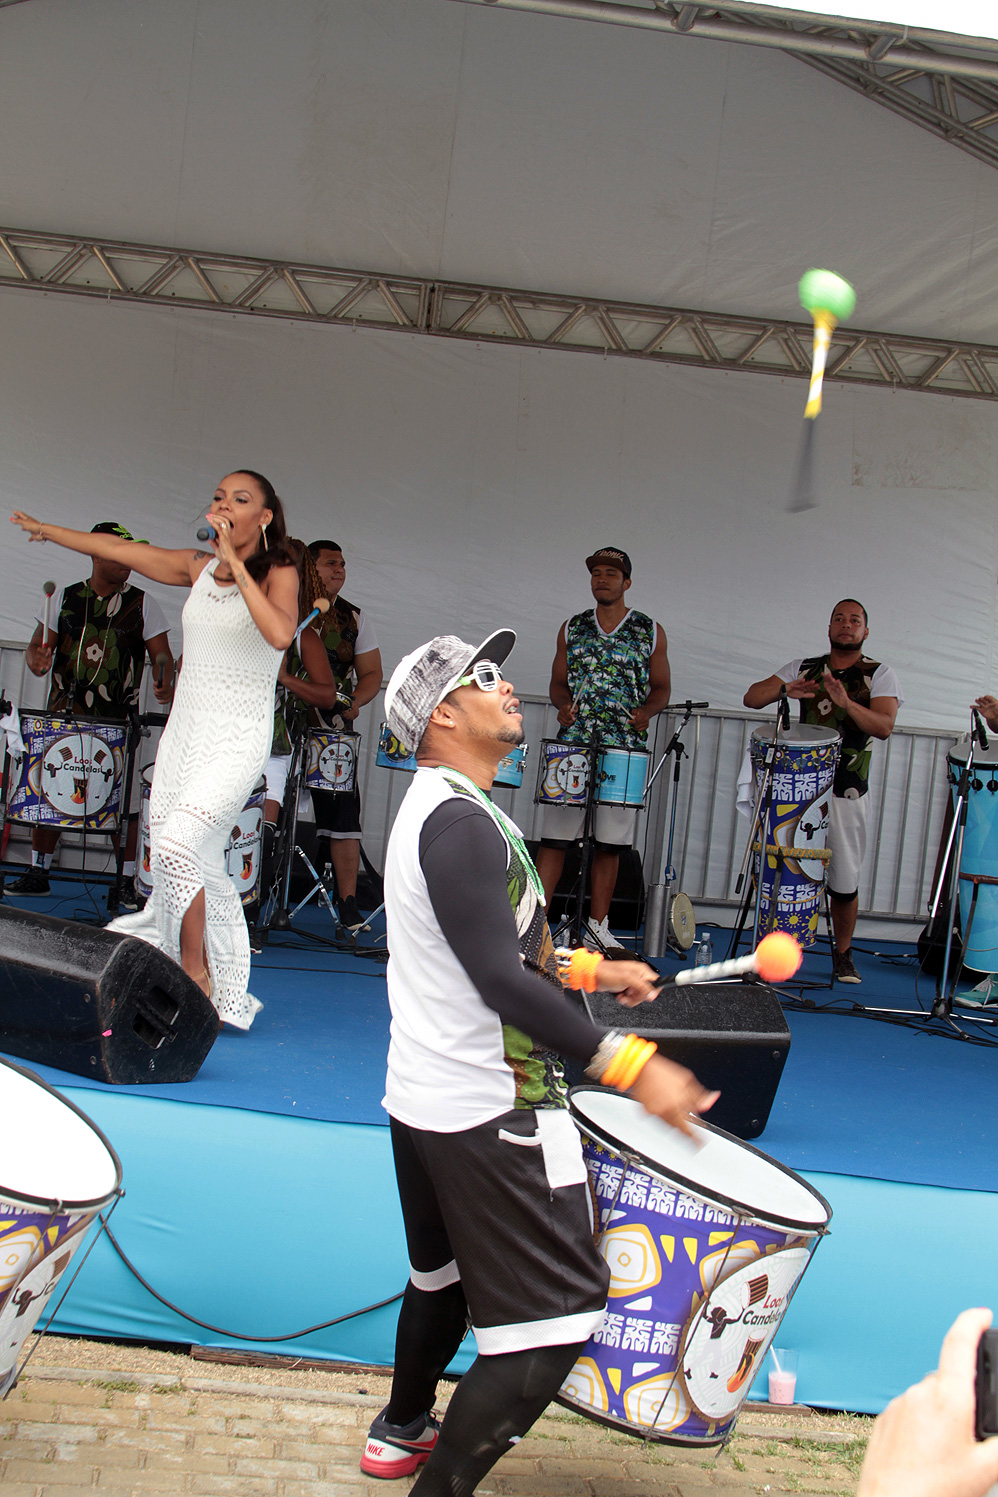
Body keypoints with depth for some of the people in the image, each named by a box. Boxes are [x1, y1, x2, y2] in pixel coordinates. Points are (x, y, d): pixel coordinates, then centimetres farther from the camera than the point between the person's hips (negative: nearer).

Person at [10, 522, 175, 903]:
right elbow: (37, 646, 8)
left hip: (118, 720, -2)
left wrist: (164, 679, -22)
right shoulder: (65, 599, 10)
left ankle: (128, 880, 3)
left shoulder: (141, 603, 4)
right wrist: (37, 660, -16)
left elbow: (161, 652, 0)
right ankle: (38, 873, 17)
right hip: (63, 714, 2)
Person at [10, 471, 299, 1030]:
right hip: (184, 733, 6)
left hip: (237, 740, -6)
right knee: (201, 867, 4)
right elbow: (121, 550, 20)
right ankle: (226, 992, 15)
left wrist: (236, 564, -21)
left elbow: (280, 633, -25)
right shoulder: (199, 567, 10)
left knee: (177, 843, -21)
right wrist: (48, 530, 30)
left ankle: (195, 970, -7)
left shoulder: (278, 572, -5)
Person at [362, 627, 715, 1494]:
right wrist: (631, 1064, -27)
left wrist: (588, 968, 22)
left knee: (446, 1276, 27)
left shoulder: (439, 811, 14)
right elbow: (501, 982, -27)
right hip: (489, 1112, -11)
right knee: (553, 1321, -7)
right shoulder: (460, 821, -20)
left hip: (425, 1099, 11)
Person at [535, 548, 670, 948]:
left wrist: (646, 711, -9)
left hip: (624, 750, -1)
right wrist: (564, 703, -5)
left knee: (609, 841, 4)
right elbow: (558, 682, 16)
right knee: (554, 836, -3)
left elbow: (661, 688, 11)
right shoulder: (571, 629, 11)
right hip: (572, 744, 1)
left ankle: (598, 925, 14)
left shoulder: (650, 632, 6)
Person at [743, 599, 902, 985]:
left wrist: (846, 703, -28)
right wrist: (784, 689, -15)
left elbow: (884, 726, -12)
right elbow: (751, 698, 5)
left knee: (844, 882, 1)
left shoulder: (880, 675, 4)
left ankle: (843, 954, 19)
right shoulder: (804, 668, 12)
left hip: (847, 794, -2)